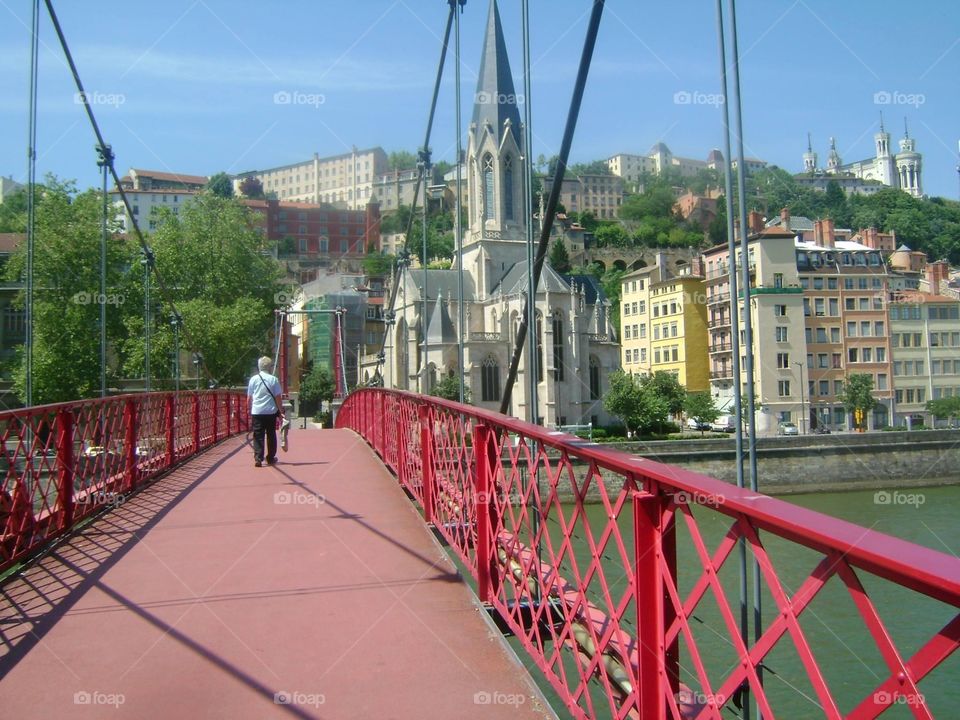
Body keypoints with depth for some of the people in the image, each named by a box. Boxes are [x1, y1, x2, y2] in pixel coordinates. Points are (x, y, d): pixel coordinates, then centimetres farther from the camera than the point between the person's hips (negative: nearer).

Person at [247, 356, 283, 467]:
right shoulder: (273, 379, -3)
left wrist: (250, 409, 18)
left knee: (258, 435, 1)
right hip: (271, 412, -1)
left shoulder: (253, 379, 3)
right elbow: (277, 397, -3)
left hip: (257, 412, 1)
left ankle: (258, 458, -11)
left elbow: (249, 397, 7)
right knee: (271, 435, 12)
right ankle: (271, 458, 20)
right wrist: (280, 410, 5)